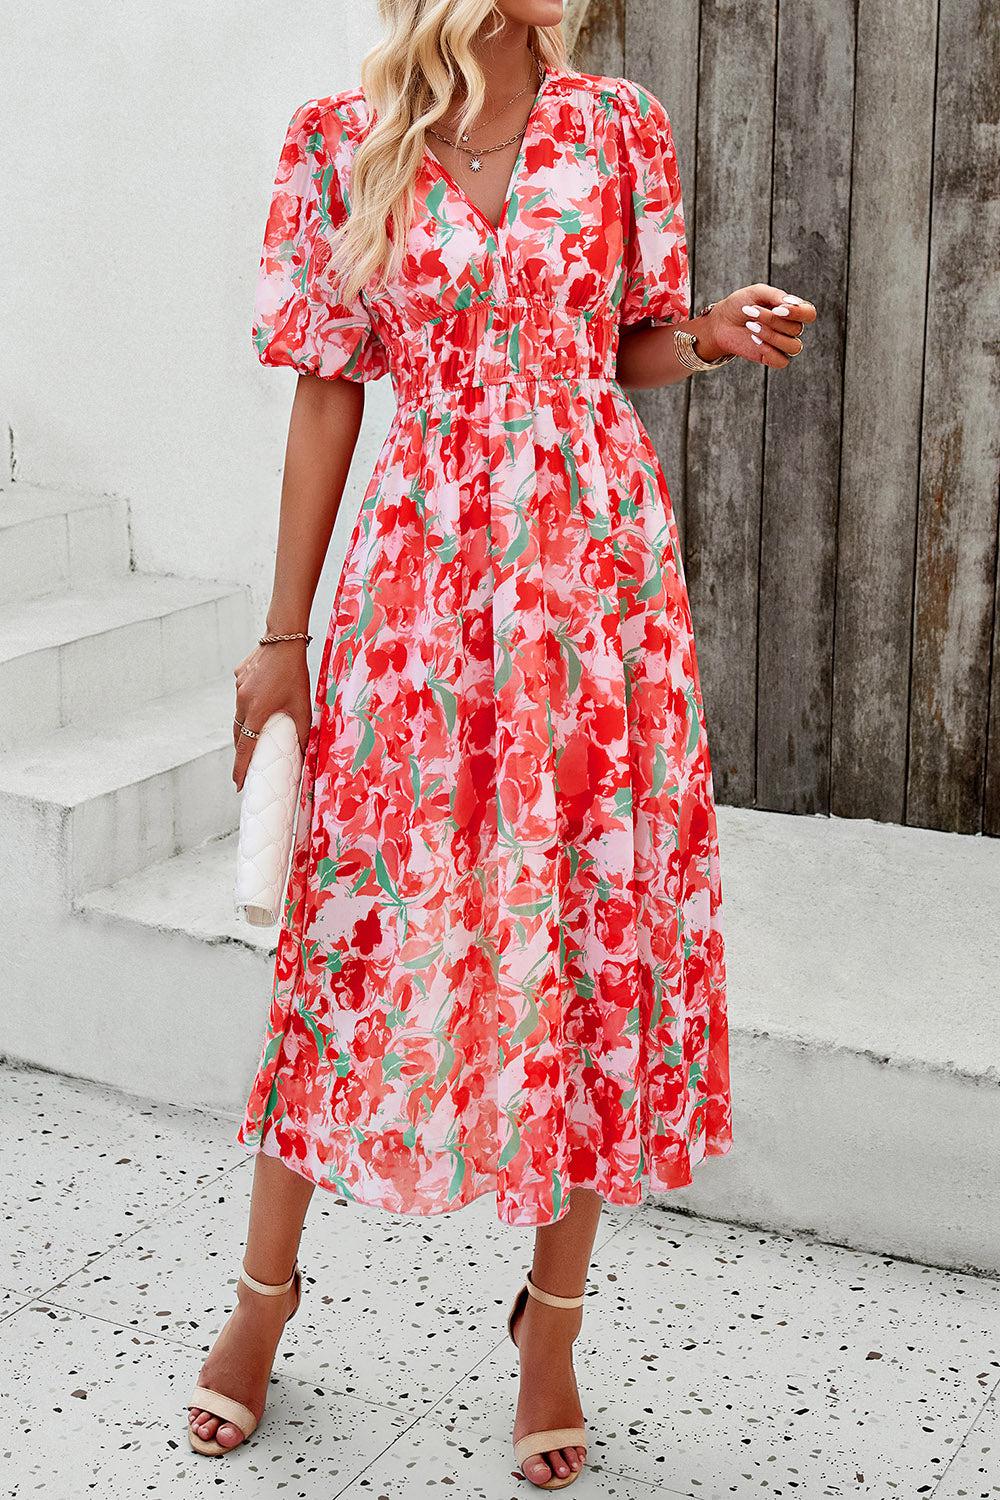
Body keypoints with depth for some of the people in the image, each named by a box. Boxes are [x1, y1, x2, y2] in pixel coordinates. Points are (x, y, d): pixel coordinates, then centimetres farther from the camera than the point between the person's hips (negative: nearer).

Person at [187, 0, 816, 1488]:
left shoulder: (621, 126, 5)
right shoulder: (340, 143, 1)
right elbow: (328, 391, 3)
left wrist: (708, 335, -10)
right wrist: (283, 635, 2)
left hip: (595, 567, 1)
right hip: (421, 573, -1)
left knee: (596, 924, 3)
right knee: (359, 918, 4)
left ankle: (552, 1318, 21)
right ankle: (265, 1286, 25)